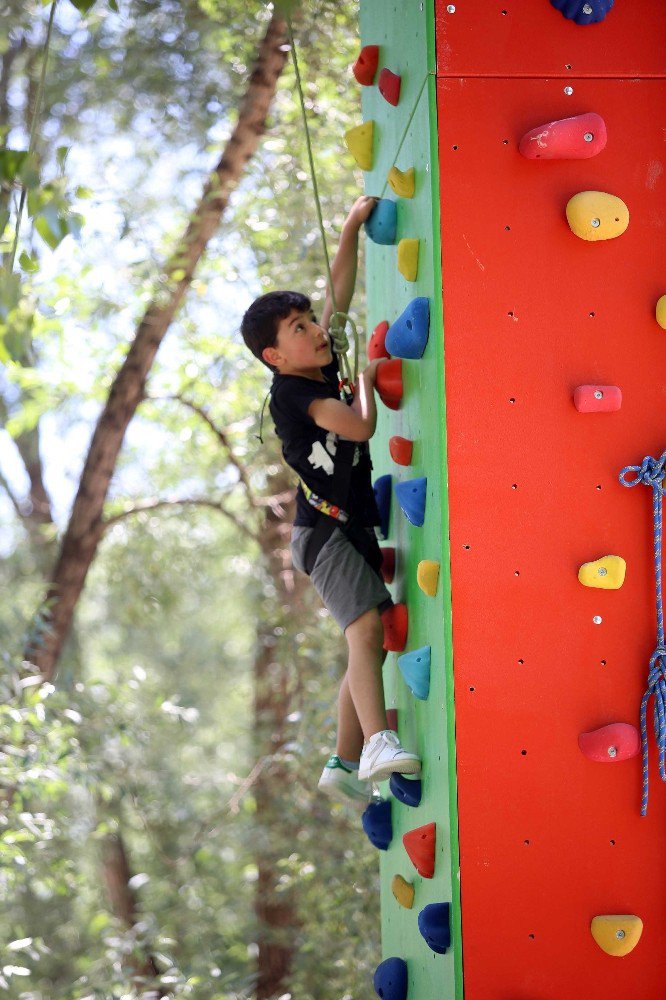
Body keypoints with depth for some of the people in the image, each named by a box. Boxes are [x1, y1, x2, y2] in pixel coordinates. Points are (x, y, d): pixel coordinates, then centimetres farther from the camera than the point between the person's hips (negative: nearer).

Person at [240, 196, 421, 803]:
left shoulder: (324, 369, 12)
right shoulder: (291, 390, -11)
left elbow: (339, 292, 19)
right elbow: (361, 426, -21)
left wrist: (352, 227, 14)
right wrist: (367, 379, -3)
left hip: (355, 528, 9)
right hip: (325, 529, -9)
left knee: (368, 641, 7)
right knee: (366, 624, -26)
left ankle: (345, 765, 10)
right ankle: (376, 743, -41)